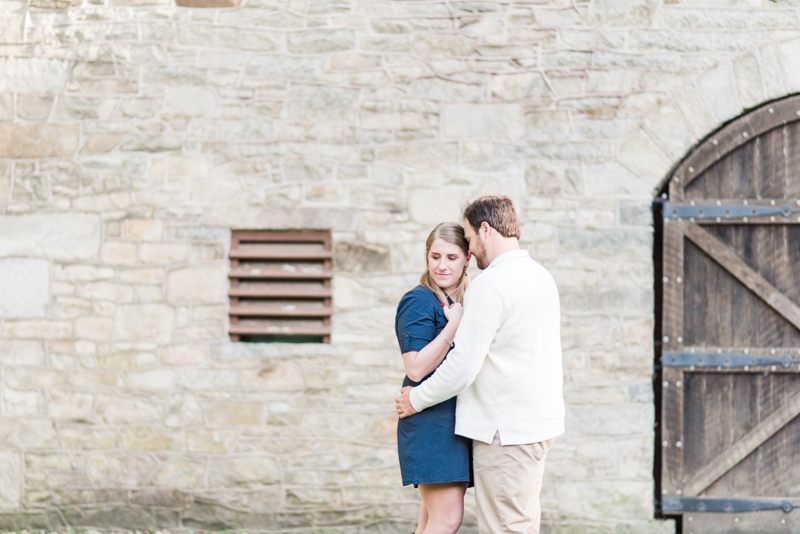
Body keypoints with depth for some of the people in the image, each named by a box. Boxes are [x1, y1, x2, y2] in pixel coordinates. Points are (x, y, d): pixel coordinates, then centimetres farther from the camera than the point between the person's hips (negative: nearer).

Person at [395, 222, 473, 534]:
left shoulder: (466, 301, 17)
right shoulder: (418, 302, -9)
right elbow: (416, 368, -17)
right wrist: (454, 324, -19)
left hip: (459, 422, 8)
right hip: (431, 422, -8)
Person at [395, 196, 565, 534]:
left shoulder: (491, 284, -16)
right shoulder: (541, 276, 12)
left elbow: (462, 367, -17)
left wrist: (416, 399, -3)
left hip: (505, 430, -9)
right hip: (539, 420, 9)